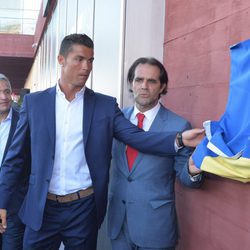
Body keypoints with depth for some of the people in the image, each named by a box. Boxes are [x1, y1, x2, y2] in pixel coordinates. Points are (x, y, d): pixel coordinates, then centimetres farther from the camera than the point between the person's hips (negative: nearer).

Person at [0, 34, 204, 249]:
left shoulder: (106, 105, 1)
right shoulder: (34, 102, 2)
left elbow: (136, 136, -10)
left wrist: (180, 139, -25)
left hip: (84, 208, 0)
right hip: (42, 208, 1)